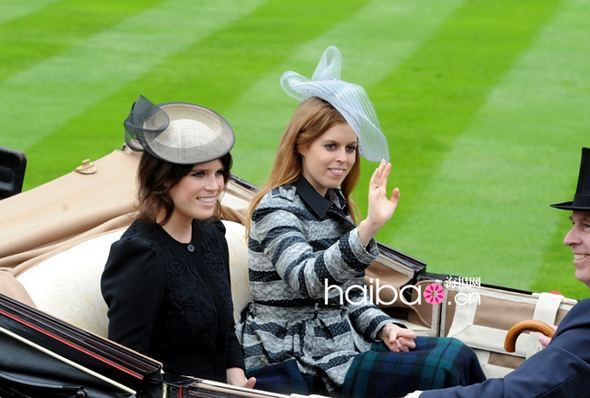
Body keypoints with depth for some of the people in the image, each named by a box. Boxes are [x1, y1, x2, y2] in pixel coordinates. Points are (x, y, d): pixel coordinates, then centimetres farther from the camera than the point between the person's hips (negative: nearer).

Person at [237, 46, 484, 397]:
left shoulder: (335, 205, 12)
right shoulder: (276, 209, -15)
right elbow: (305, 280, -35)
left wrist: (383, 327, -2)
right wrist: (368, 228, -47)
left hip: (340, 340, 8)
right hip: (297, 365, -8)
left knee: (457, 353, -6)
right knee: (449, 368, -17)